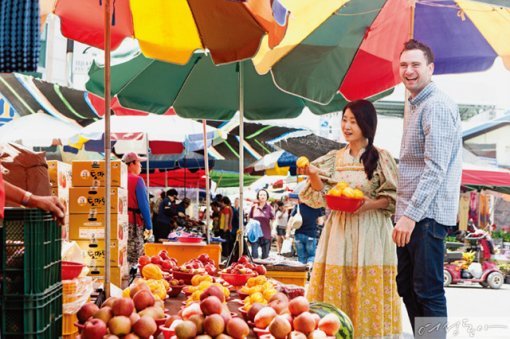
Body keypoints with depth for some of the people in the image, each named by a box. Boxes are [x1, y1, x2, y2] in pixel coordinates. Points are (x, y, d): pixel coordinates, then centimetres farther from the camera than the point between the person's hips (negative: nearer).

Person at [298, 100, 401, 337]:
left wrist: (368, 204, -17)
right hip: (339, 231, 4)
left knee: (368, 293, -4)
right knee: (336, 289, 1)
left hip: (369, 233, -4)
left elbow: (393, 198, -1)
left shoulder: (381, 158, 0)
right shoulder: (334, 159, 11)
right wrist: (312, 175, -9)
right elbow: (322, 197, 8)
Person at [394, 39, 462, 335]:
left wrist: (411, 214, -24)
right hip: (411, 214, 10)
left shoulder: (437, 106, -13)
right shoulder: (416, 107, 18)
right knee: (407, 286, 15)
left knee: (428, 291, -5)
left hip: (427, 215, -10)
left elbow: (436, 168, -21)